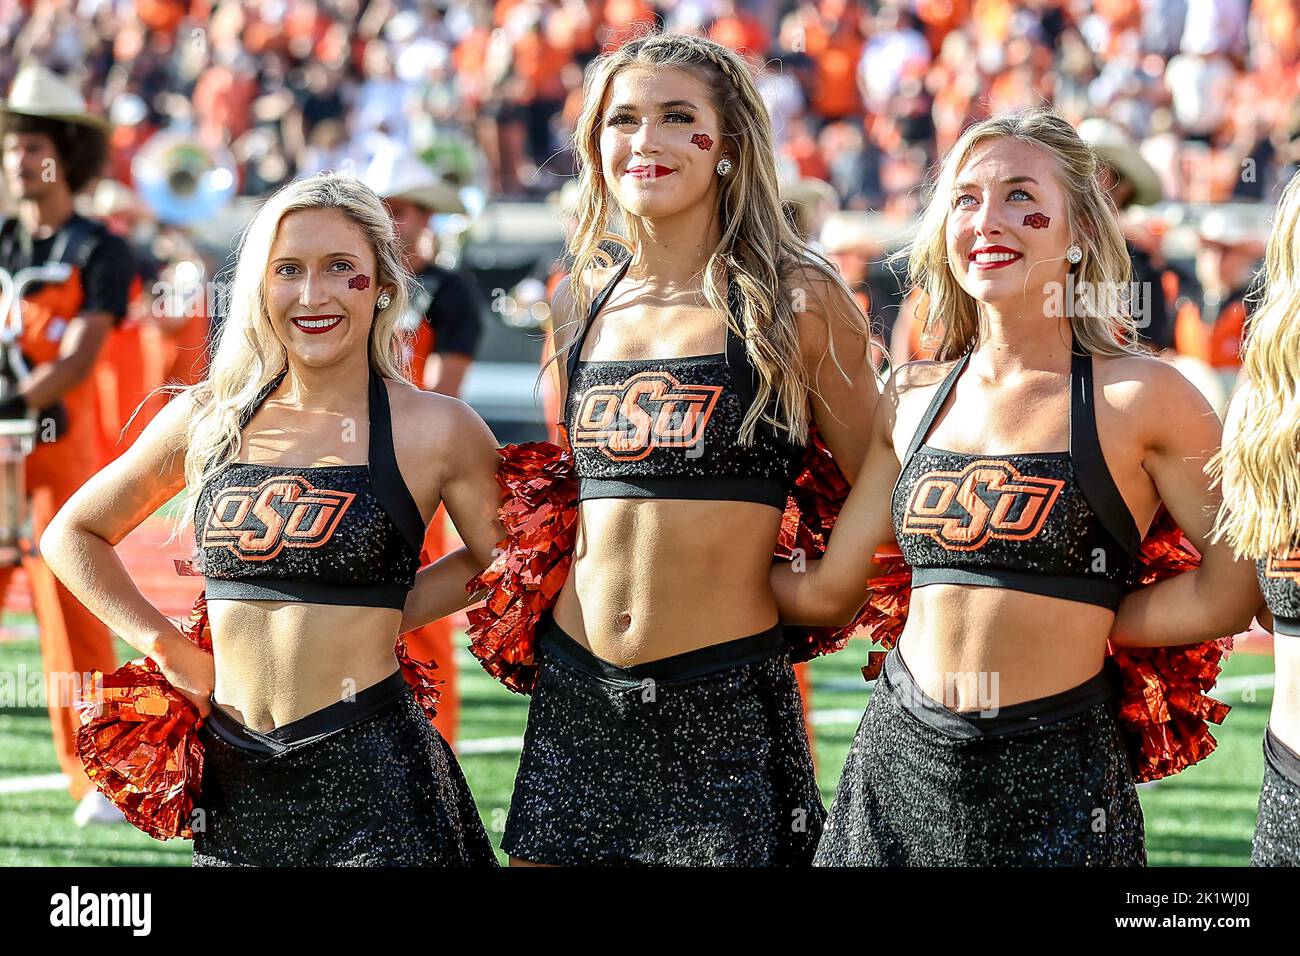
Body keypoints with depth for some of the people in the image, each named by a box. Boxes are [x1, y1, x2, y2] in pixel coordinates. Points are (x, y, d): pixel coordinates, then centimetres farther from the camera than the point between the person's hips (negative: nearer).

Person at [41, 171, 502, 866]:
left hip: (371, 780, -3)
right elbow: (72, 534, 17)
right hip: (234, 782, 3)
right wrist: (169, 649, 7)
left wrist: (374, 615, 1)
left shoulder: (437, 430, -4)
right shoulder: (209, 419, 5)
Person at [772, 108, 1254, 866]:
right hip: (902, 765, 4)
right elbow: (827, 591, 12)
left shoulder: (1142, 398, -6)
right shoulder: (913, 399, 8)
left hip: (1054, 782, -4)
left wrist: (1083, 621, -2)